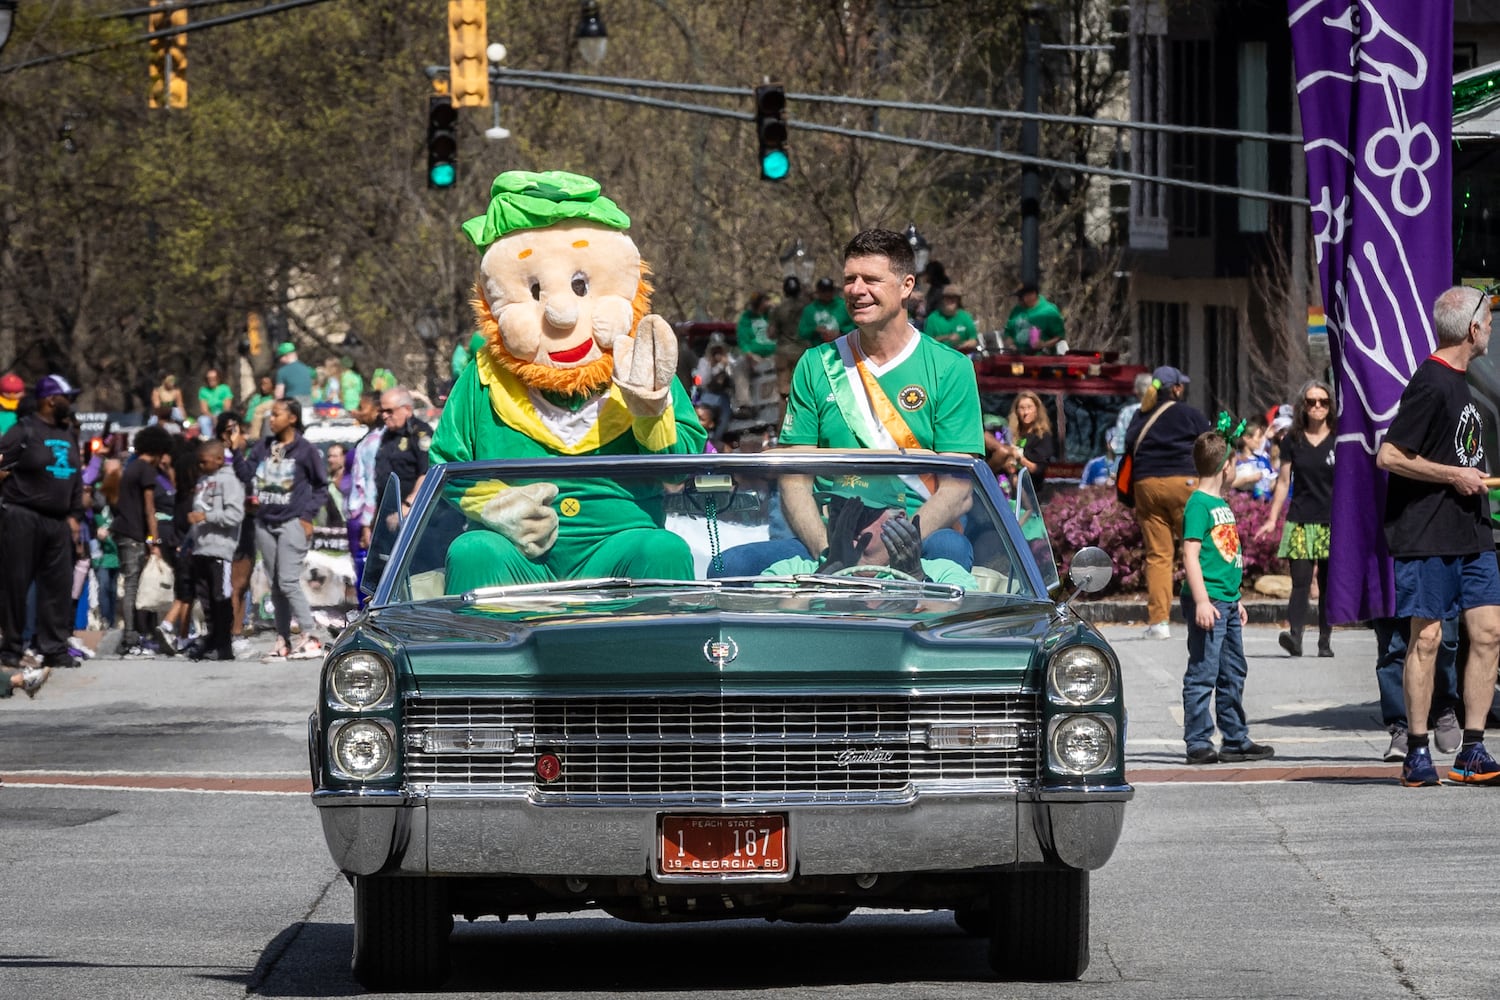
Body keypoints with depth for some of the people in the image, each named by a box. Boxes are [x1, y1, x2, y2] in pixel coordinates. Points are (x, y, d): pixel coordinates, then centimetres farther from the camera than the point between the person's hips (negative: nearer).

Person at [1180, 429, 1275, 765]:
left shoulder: (1221, 504, 17)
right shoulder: (1198, 504, -12)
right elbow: (1191, 554, -18)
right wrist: (1201, 601, -24)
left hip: (1226, 602, 10)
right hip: (1208, 603, -10)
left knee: (1233, 674, 14)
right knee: (1203, 674, -7)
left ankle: (1236, 739, 21)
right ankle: (1198, 743, -5)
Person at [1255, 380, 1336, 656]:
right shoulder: (1292, 441, 7)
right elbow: (1284, 481, 11)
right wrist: (1272, 519, 8)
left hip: (1332, 520, 0)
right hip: (1300, 520, 0)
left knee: (1328, 584, 2)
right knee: (1300, 580, -12)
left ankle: (1325, 641, 9)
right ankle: (1294, 636, -23)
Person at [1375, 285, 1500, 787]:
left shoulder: (1459, 382, 16)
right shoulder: (1430, 383, -14)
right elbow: (1389, 456, -18)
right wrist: (1455, 475, -14)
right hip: (1428, 534, -9)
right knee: (1426, 637, -4)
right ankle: (1417, 754, 3)